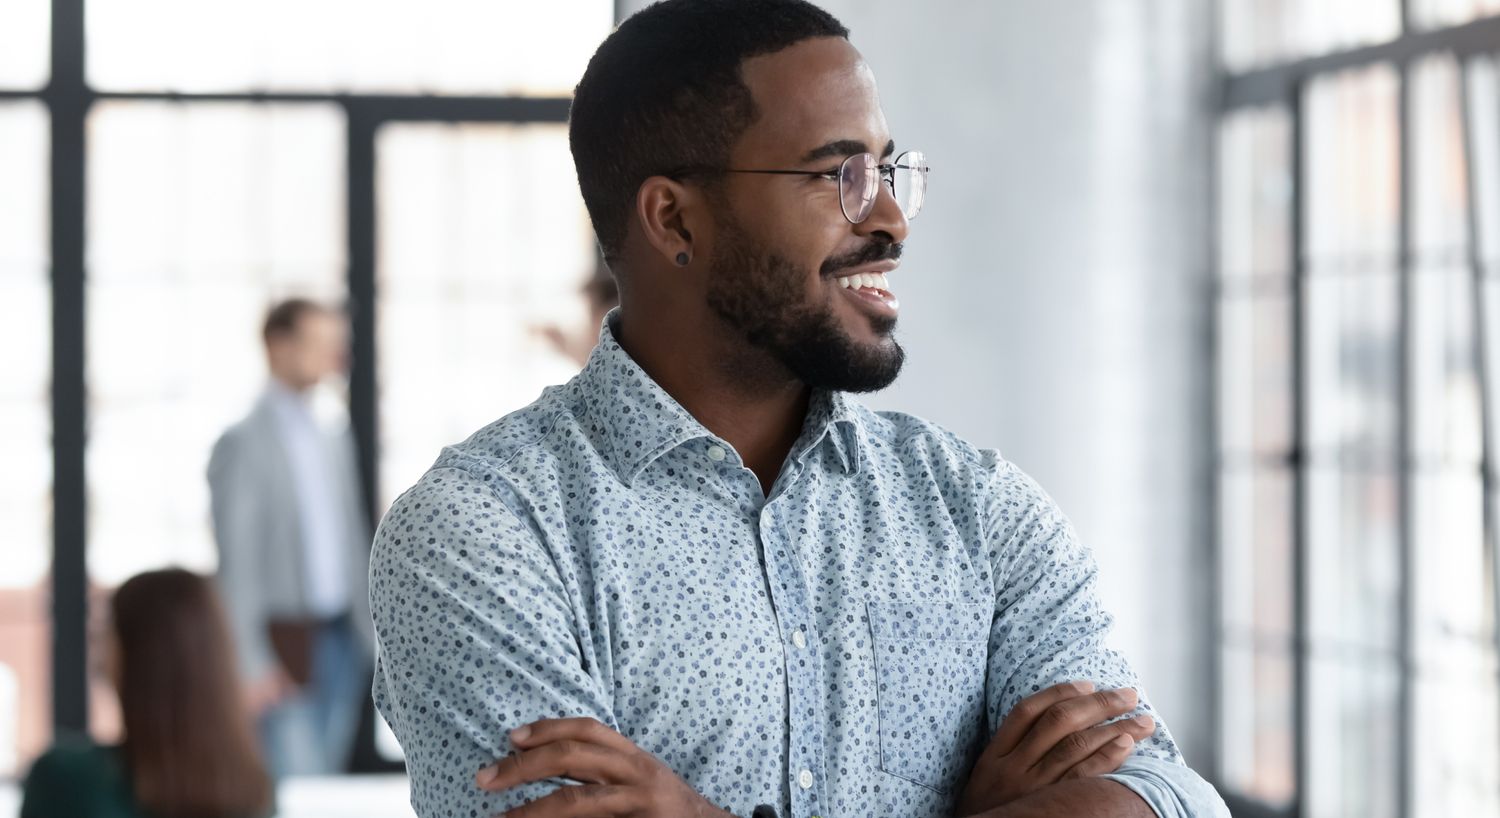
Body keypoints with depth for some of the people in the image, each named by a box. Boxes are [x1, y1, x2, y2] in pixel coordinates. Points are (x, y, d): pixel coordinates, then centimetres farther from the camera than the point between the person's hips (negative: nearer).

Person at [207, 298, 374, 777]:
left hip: (341, 638, 7)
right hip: (285, 643, -7)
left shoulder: (333, 429, 13)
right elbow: (236, 563, -10)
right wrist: (252, 666, -14)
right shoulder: (244, 444, -8)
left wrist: (369, 628, 12)